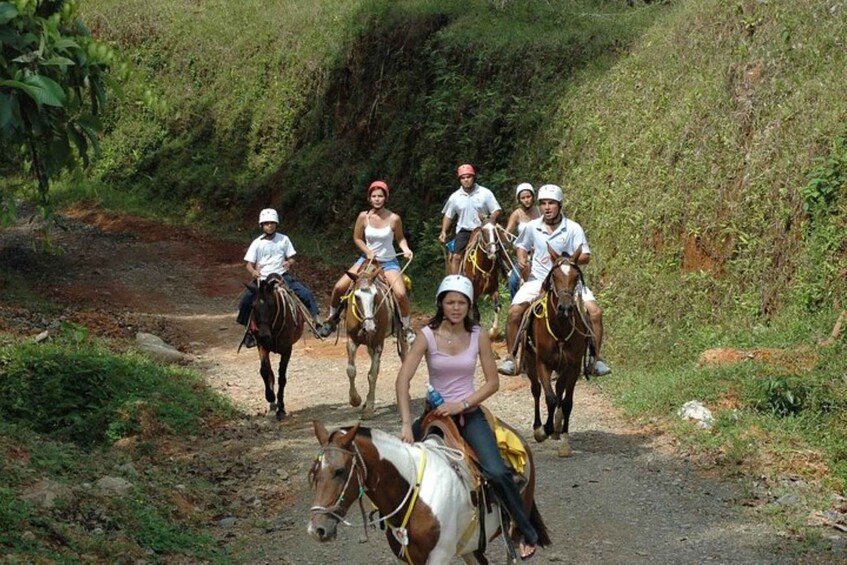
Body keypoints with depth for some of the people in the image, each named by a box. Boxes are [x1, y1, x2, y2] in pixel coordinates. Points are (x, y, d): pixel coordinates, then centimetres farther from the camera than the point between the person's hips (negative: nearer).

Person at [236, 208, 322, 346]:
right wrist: (253, 271, -23)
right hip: (262, 278, 0)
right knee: (246, 300, -18)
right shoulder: (257, 243, 0)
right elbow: (249, 263, 0)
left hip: (281, 276, 0)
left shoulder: (283, 240, 3)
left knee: (305, 293, -19)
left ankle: (317, 322, -15)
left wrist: (289, 263, -17)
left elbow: (291, 258, 8)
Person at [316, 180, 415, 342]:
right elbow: (357, 238, 1)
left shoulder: (394, 219, -12)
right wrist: (368, 251, -14)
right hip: (368, 260, 2)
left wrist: (406, 249, -16)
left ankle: (406, 327, -1)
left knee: (401, 293, -25)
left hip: (388, 262, -2)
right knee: (339, 287, -8)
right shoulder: (364, 217, -9)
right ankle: (332, 319, 18)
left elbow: (400, 238, 3)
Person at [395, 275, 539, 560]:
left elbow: (493, 382, -1)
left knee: (497, 473, -21)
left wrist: (462, 404, -15)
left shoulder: (478, 336, -4)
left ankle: (527, 533, -4)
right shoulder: (428, 335, -9)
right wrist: (407, 425, -25)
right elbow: (403, 380, -16)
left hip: (469, 413, -1)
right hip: (436, 413, 1)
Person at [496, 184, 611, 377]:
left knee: (595, 311, -17)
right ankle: (511, 358, -3)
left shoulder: (573, 228, -5)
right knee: (514, 311, -19)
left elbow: (585, 256, -7)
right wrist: (522, 260, -2)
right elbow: (522, 245, 20)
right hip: (538, 279, 1)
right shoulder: (532, 227, 2)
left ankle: (596, 359, -2)